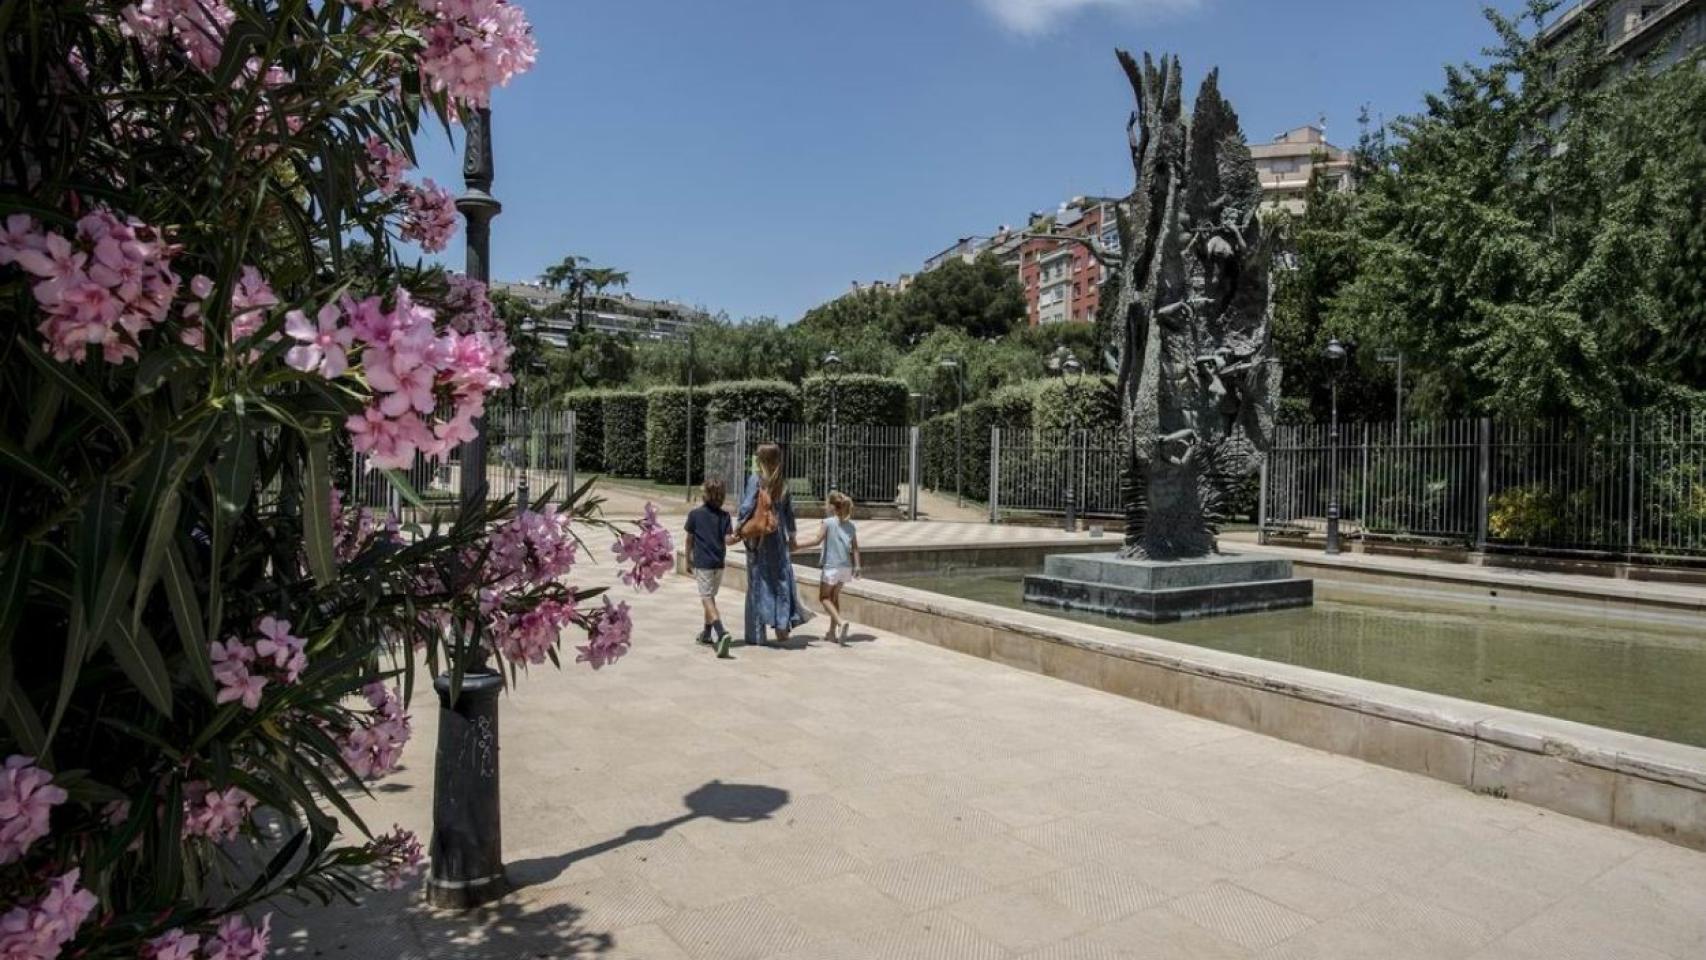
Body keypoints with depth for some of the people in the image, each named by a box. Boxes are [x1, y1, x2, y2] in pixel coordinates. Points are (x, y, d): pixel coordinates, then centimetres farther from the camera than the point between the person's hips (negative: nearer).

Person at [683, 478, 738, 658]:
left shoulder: (694, 514, -5)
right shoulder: (725, 515, 2)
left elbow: (689, 540, 2)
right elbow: (728, 539, -11)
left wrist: (688, 560, 11)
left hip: (702, 562, -4)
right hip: (719, 563, 4)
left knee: (707, 598, -7)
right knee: (710, 596, 20)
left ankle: (722, 632, -27)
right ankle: (707, 633, 32)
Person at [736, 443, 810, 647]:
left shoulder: (755, 479, -10)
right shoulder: (783, 481, 3)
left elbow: (746, 506, -14)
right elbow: (789, 510, 8)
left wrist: (738, 529, -5)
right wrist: (791, 535, 17)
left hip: (758, 536, -3)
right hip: (779, 537, 3)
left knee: (758, 583, 6)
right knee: (781, 581, 10)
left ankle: (757, 633, 11)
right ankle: (782, 626, 3)